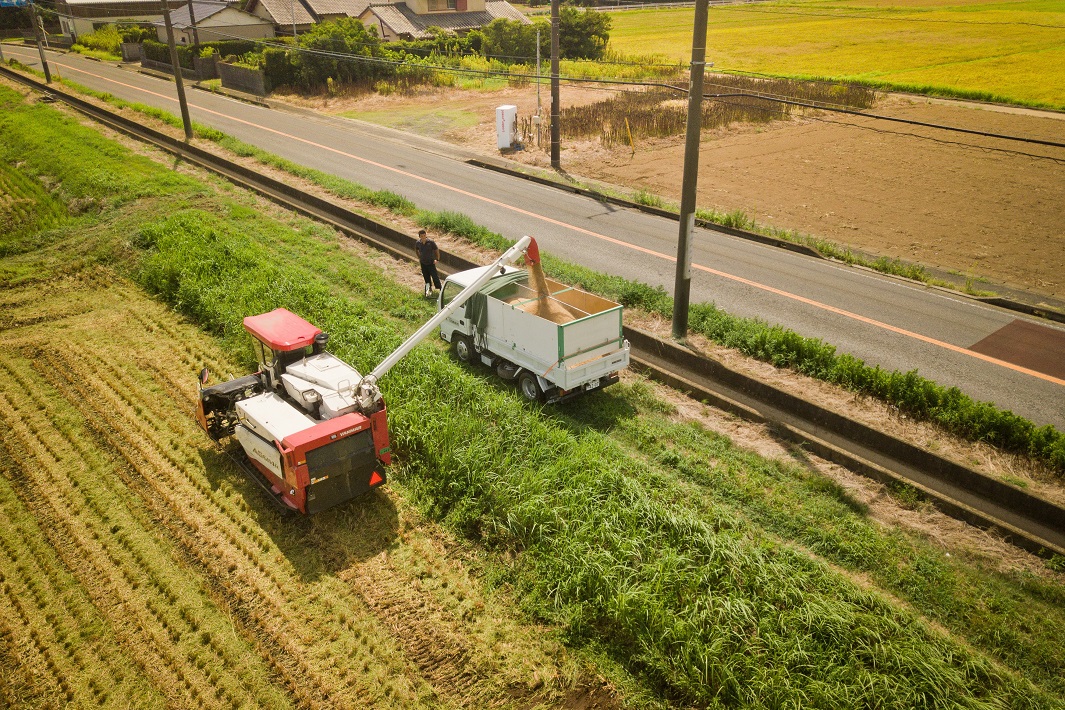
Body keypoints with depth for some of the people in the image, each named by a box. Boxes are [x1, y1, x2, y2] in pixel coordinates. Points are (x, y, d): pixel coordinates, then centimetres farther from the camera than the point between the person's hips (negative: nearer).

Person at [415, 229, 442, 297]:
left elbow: (436, 250, -6)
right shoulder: (418, 243, -7)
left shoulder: (431, 242, -18)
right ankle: (429, 290, 29)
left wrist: (437, 259, -8)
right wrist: (419, 258, 12)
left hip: (431, 263, -3)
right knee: (426, 278, 13)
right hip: (423, 263, 3)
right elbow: (417, 250, 15)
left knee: (435, 277, -6)